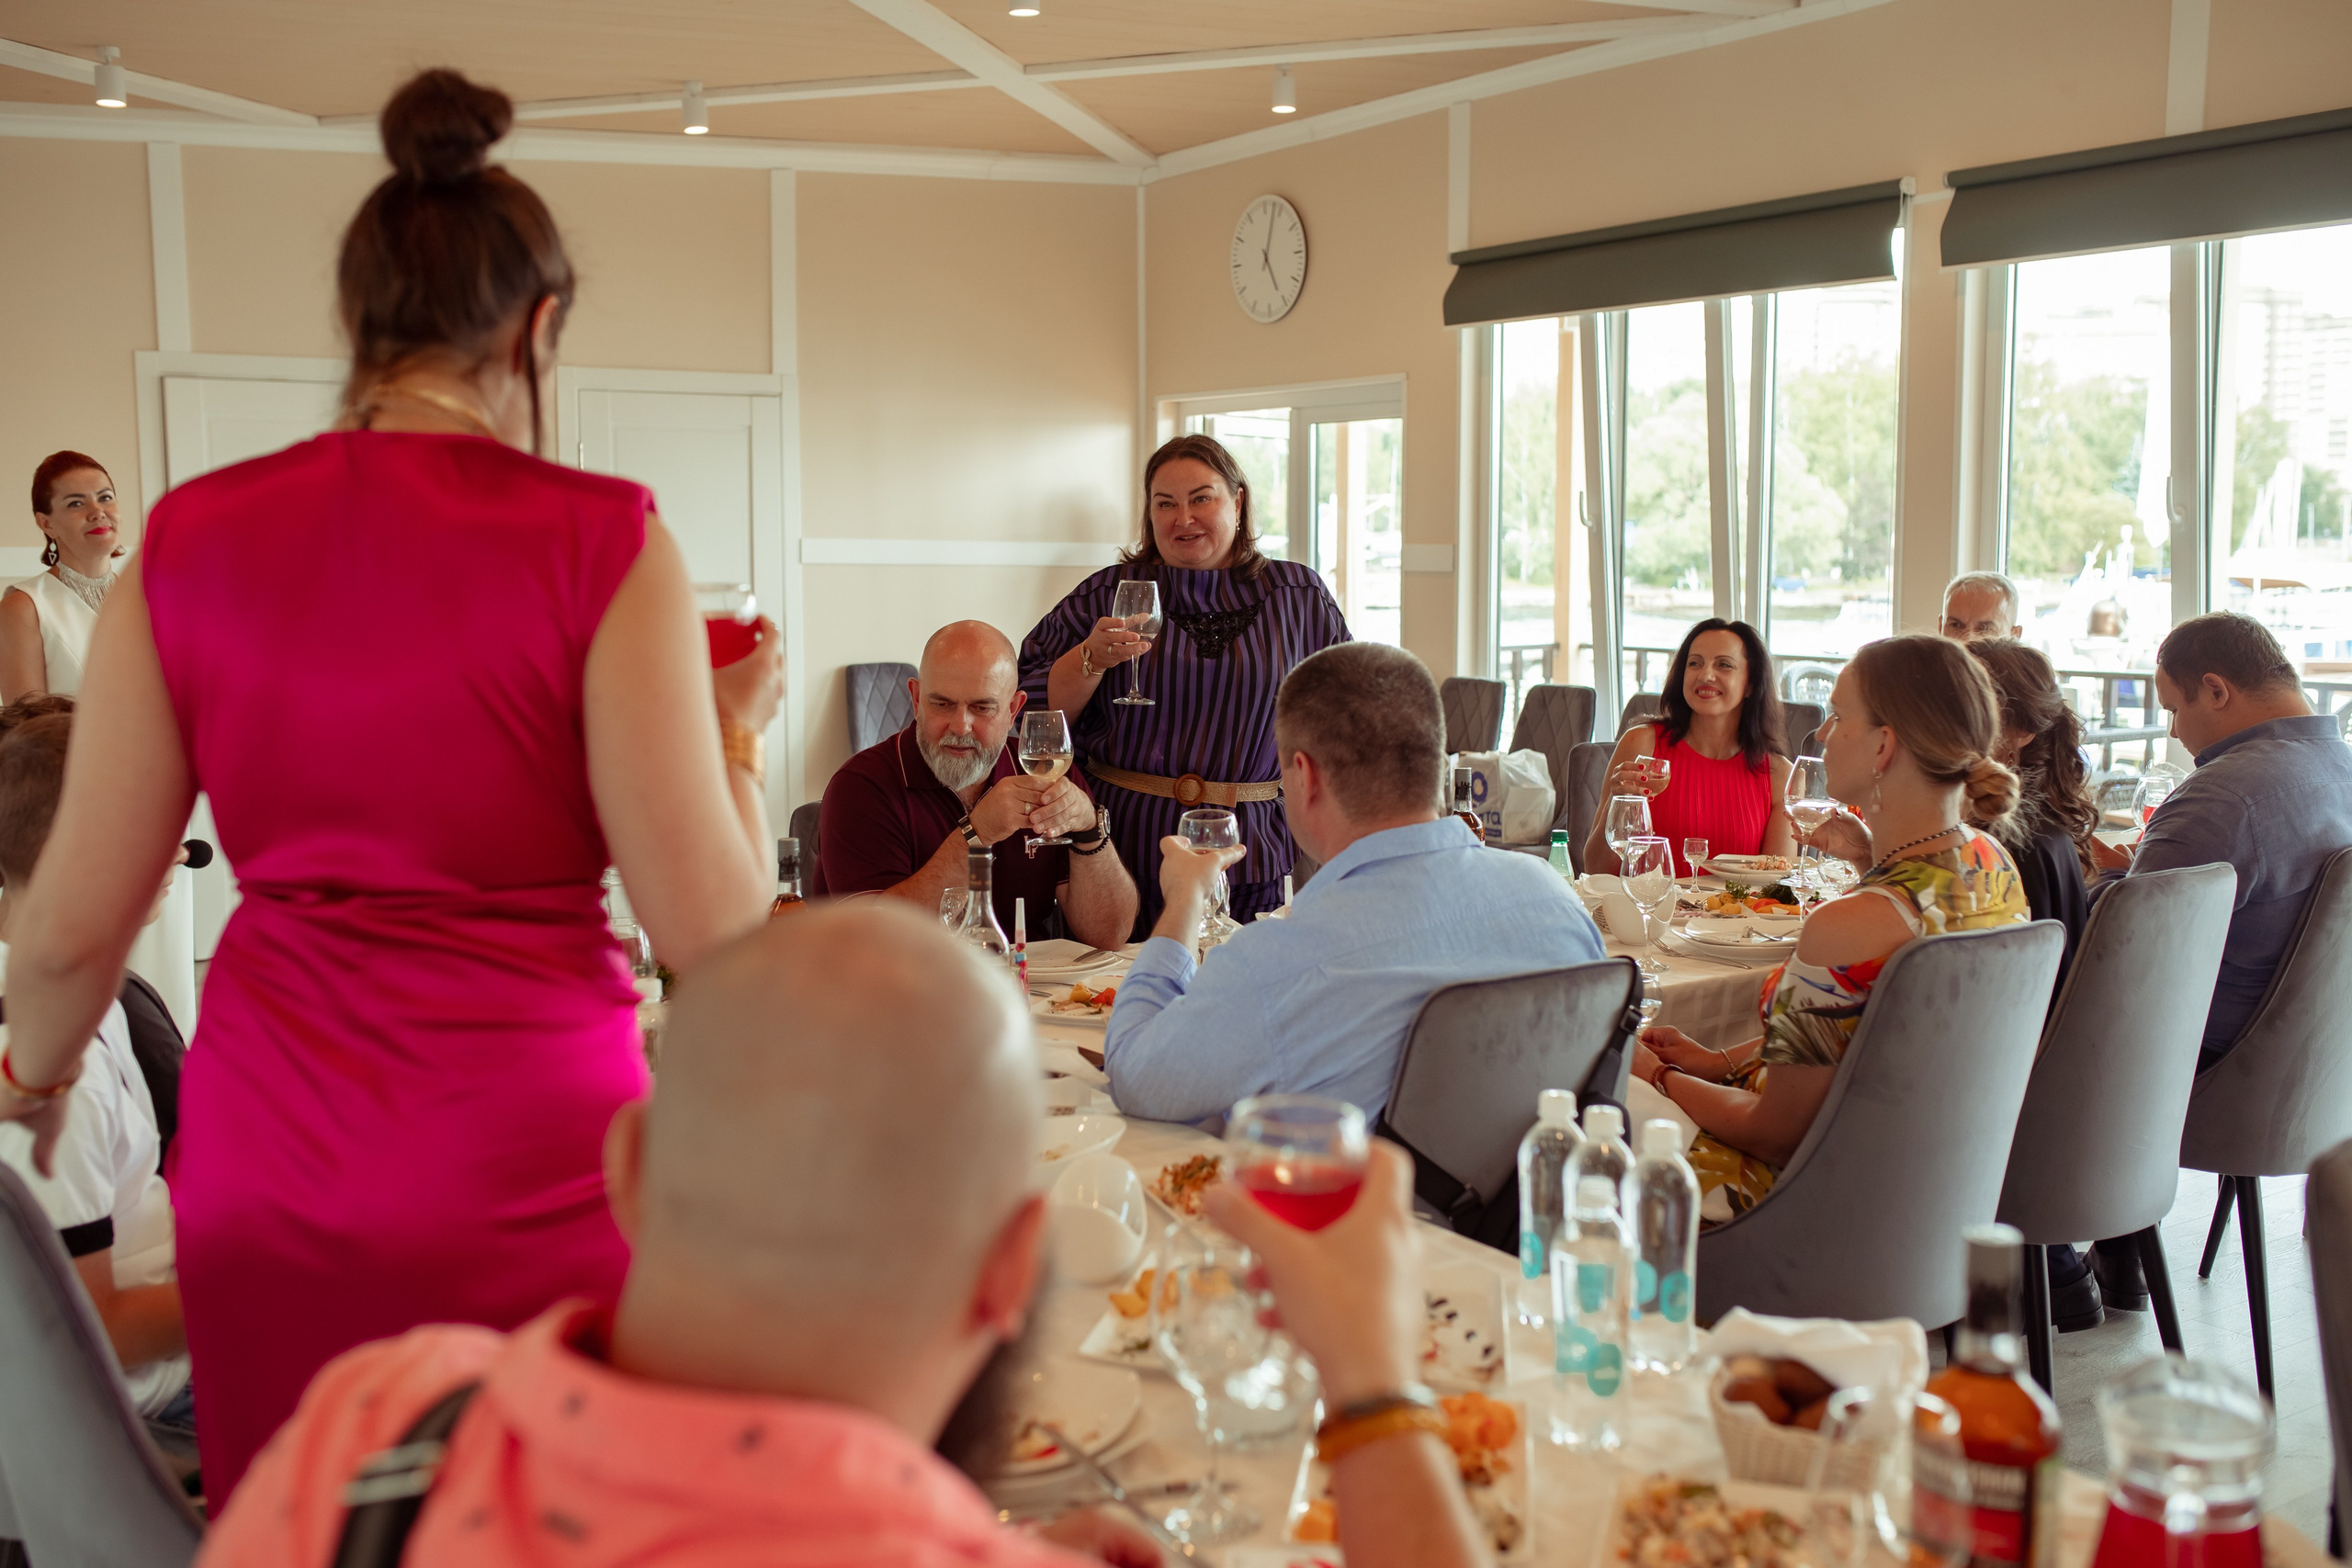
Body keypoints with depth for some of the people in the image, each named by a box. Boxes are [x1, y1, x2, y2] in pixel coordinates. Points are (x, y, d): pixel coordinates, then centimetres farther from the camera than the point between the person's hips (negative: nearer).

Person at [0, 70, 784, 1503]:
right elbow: (714, 930, -13)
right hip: (524, 1174, -4)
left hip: (265, 1187, 4)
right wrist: (737, 726, 5)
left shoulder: (190, 539, 0)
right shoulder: (601, 542, -11)